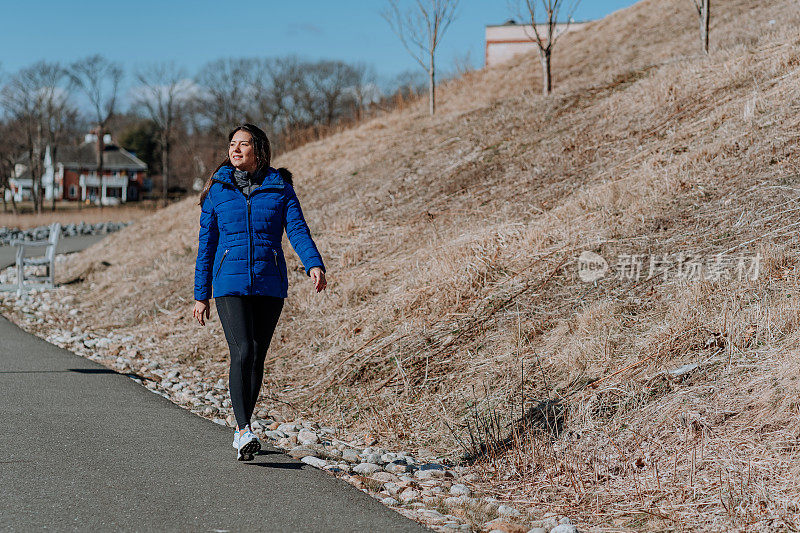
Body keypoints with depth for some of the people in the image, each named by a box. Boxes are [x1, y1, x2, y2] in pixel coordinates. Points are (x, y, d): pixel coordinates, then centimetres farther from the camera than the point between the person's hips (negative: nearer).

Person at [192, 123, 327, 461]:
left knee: (257, 357, 7)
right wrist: (201, 295, 6)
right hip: (230, 283, -1)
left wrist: (314, 265, -25)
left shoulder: (280, 187, 4)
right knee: (242, 352, -17)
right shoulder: (217, 190, 6)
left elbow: (297, 230, -7)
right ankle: (245, 434, -22)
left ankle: (242, 428, 23)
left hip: (270, 284, 1)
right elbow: (206, 244, 8)